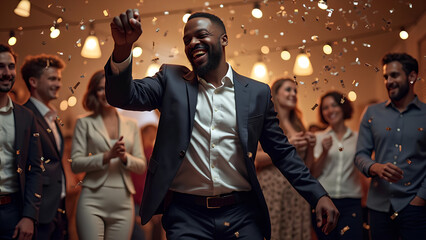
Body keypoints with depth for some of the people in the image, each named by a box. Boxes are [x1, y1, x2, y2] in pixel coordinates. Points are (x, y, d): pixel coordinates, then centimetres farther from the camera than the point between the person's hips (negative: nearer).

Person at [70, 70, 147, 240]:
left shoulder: (131, 125, 13)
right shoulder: (85, 123, 5)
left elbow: (142, 166, 12)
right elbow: (75, 164, -2)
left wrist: (125, 157, -8)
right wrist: (107, 156, -14)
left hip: (123, 202, 3)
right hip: (93, 201, -3)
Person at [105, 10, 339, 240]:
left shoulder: (257, 93, 5)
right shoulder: (171, 80, 5)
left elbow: (282, 152, 8)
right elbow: (123, 96, -7)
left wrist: (318, 195, -1)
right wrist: (123, 47, -25)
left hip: (242, 216, 1)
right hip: (186, 215, -1)